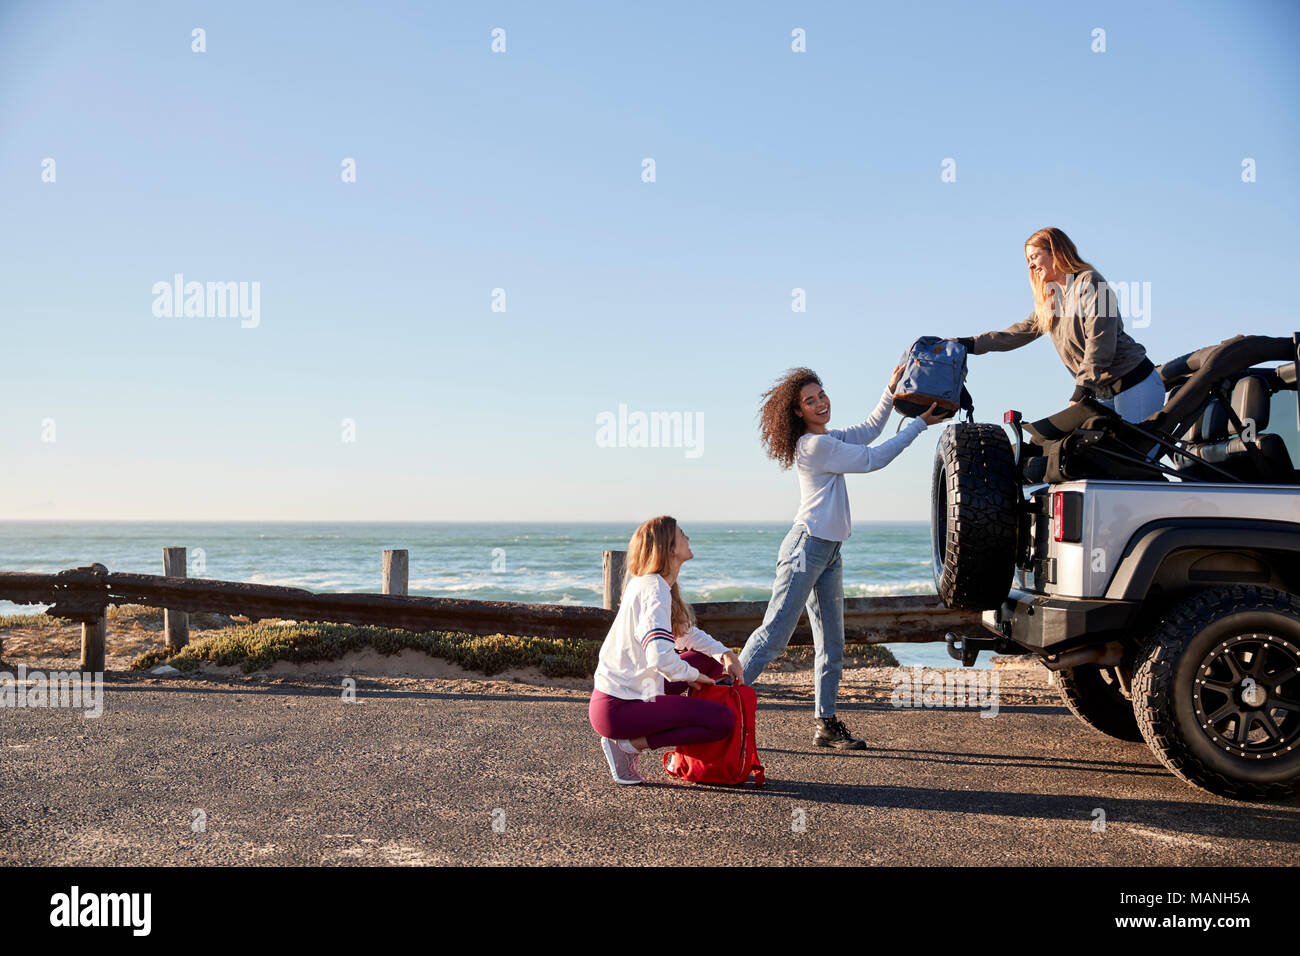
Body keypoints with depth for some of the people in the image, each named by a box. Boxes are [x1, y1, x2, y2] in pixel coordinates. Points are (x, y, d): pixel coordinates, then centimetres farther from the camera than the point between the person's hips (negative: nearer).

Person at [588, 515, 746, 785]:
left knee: (712, 659, 15)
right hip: (616, 709, -10)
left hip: (632, 690, 10)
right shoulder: (654, 591, -19)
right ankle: (628, 744, -9)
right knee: (724, 720, -17)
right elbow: (661, 658, -33)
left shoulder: (657, 585, 11)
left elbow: (688, 634, 23)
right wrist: (693, 676, -13)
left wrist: (726, 654, 6)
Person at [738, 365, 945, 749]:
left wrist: (891, 390, 18)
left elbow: (869, 430, 28)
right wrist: (919, 424, -4)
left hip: (829, 552, 10)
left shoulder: (829, 439, 14)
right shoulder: (815, 445, -15)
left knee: (832, 644, 8)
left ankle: (826, 723, 12)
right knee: (774, 633, -11)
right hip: (806, 547, -10)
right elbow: (872, 459, -11)